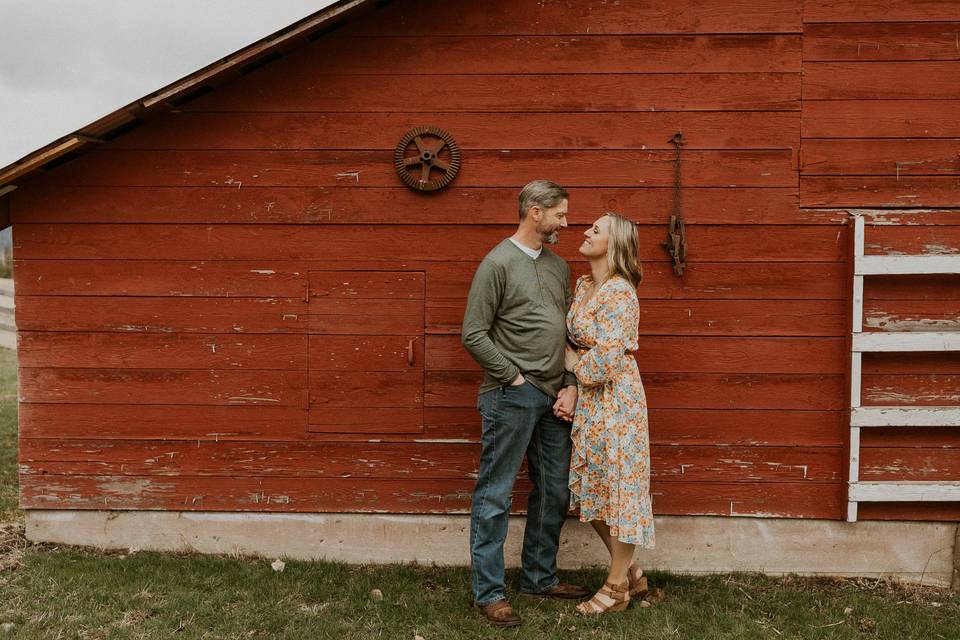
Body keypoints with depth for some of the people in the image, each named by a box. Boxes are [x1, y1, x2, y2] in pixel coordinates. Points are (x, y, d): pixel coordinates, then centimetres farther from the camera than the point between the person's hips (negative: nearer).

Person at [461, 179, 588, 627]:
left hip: (554, 398, 8)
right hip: (511, 398, -8)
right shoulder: (498, 263, -9)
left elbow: (569, 332, 15)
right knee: (494, 495, 0)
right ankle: (488, 591, 12)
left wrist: (570, 386, 4)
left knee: (554, 493, 14)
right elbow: (473, 334, -12)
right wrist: (515, 378, -12)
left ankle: (540, 577, 30)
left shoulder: (558, 266, 14)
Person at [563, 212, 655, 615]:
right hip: (589, 398, 9)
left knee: (618, 487, 3)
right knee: (591, 489, 14)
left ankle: (617, 588, 18)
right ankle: (629, 572, 30)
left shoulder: (618, 292, -18)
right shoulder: (584, 286, 10)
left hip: (615, 399, -9)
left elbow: (608, 357, -22)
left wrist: (576, 365, -5)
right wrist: (570, 390, 5)